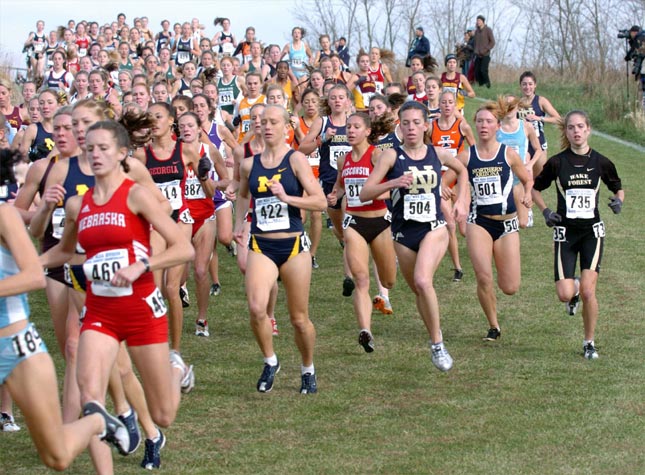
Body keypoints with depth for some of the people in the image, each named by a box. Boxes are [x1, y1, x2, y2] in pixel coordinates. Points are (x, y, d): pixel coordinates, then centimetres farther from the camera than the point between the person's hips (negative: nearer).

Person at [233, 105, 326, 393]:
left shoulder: (295, 160, -4)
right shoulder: (249, 165, 7)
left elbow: (320, 202, -11)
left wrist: (287, 197, -21)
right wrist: (239, 223, 18)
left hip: (293, 245, -2)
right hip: (260, 246, 2)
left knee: (299, 318, 6)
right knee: (256, 307, -20)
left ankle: (308, 369, 30)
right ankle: (270, 362, 4)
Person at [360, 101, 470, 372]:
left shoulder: (438, 154, 2)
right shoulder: (391, 156, -5)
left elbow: (462, 171, 25)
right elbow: (364, 194, -12)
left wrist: (461, 201, 14)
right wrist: (393, 183, -26)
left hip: (434, 229, -1)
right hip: (403, 233, 2)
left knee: (422, 281, -25)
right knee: (417, 291, 13)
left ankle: (437, 344, -13)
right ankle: (435, 339, 37)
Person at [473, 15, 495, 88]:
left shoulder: (488, 30, -2)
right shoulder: (476, 31, 15)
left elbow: (492, 42, -5)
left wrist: (485, 50, -13)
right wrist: (476, 51, 8)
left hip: (485, 55, -6)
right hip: (478, 56, 6)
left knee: (483, 70, -18)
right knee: (477, 72, -1)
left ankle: (488, 85, -9)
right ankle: (481, 85, 7)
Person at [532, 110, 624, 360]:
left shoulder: (601, 162, -1)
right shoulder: (557, 162, -3)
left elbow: (618, 188, 14)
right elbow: (535, 188, 11)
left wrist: (618, 201, -7)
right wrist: (545, 211, -4)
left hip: (592, 231, 0)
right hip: (565, 231, 0)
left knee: (587, 290, -12)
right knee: (564, 295, -8)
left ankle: (589, 342, 7)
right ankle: (574, 285, 32)